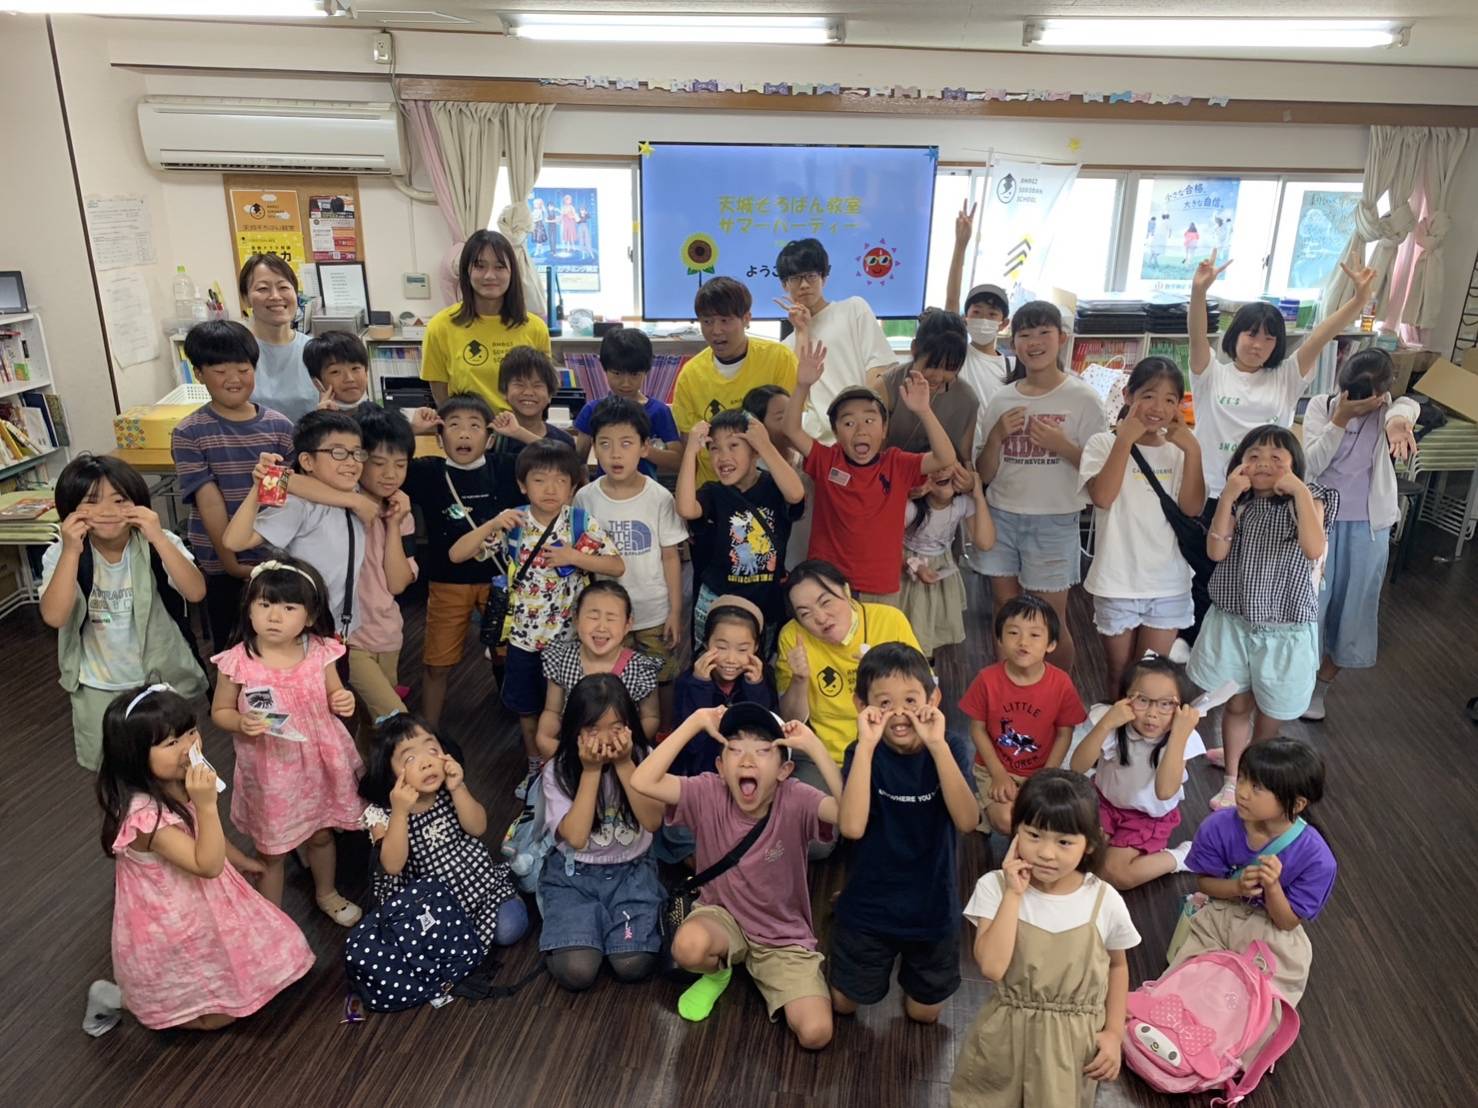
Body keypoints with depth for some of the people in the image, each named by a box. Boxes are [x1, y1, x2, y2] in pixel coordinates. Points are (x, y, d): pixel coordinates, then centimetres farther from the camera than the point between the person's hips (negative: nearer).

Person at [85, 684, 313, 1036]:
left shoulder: (179, 783, -9)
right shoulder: (145, 814, -36)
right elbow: (208, 865, -33)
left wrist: (241, 860, 25)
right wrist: (206, 804, -43)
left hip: (198, 906, 8)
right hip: (171, 931, -8)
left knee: (258, 959, 20)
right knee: (219, 1014, 7)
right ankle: (119, 998, 17)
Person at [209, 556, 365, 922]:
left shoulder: (320, 653, -11)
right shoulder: (238, 662, -16)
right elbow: (219, 711, -3)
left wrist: (344, 702, -19)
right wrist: (241, 723, -24)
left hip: (317, 762, 2)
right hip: (268, 770, -2)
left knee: (321, 834, 23)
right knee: (271, 850, 15)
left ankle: (326, 894, 51)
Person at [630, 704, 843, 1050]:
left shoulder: (795, 800, -22)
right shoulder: (709, 794, -18)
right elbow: (642, 782, -32)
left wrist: (814, 746, -42)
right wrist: (696, 722, -31)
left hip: (784, 936, -1)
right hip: (722, 916, 1)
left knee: (815, 1033, -20)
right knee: (689, 946, -35)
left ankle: (763, 976, 12)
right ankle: (716, 973, 4)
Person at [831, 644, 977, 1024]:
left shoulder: (951, 751, -14)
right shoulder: (863, 754, -17)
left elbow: (967, 820, -31)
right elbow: (852, 827, -34)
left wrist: (937, 745, -39)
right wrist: (866, 745, -39)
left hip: (934, 907, 1)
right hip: (869, 908, -1)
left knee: (924, 1013, 19)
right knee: (844, 1004, 18)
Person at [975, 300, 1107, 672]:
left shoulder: (1082, 399, -4)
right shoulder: (1001, 400, 5)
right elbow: (984, 475, 7)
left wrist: (1062, 446, -18)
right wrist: (996, 436, -10)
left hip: (1054, 522, -3)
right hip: (1001, 517, 3)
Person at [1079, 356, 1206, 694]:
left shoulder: (1179, 450, 4)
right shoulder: (1104, 443, -6)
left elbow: (1192, 508, -9)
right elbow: (1102, 497, -22)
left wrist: (1192, 450, -14)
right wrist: (1125, 438, -22)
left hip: (1168, 584, 2)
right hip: (1117, 582, -2)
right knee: (1119, 676, 13)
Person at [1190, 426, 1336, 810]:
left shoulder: (1308, 501, -8)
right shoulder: (1238, 503, 0)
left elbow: (1314, 550, -26)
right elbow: (1216, 551, -13)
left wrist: (1299, 491, -28)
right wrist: (1228, 496, -19)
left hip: (1285, 627, -2)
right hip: (1234, 621, 2)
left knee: (1271, 712, 13)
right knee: (1236, 704, 13)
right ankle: (1232, 780, 28)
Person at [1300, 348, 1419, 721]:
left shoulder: (1387, 408, -5)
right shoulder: (1321, 406, -6)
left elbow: (1408, 405, -32)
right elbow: (1312, 463, -15)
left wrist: (1399, 421, -56)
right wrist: (1340, 418, -23)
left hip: (1367, 526, 1)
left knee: (1352, 607, 9)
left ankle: (1320, 688, 26)